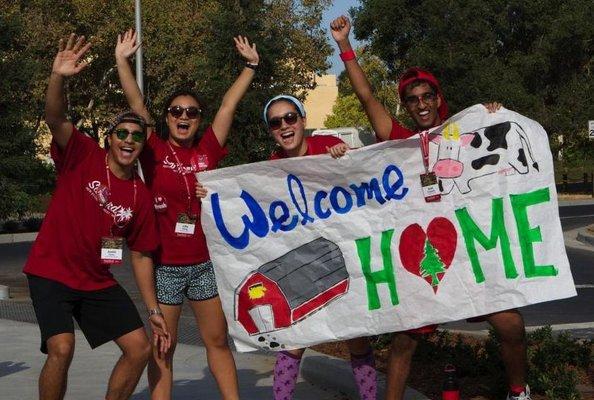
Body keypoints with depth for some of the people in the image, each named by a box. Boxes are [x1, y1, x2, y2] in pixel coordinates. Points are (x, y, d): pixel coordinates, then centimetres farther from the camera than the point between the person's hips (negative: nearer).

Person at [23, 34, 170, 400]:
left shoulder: (142, 196, 1)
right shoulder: (83, 156, -9)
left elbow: (141, 256, 7)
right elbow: (55, 119, -27)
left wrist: (153, 311, 5)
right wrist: (58, 77, -46)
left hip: (98, 282, 5)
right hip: (52, 273, -5)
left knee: (141, 347, 1)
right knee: (62, 349, -23)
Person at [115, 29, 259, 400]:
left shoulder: (208, 150, 2)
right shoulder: (155, 151, -3)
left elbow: (229, 105, 5)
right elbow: (137, 103, -8)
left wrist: (251, 65, 7)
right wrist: (123, 61, -14)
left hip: (205, 263, 2)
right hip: (164, 265, -2)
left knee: (218, 340, 12)